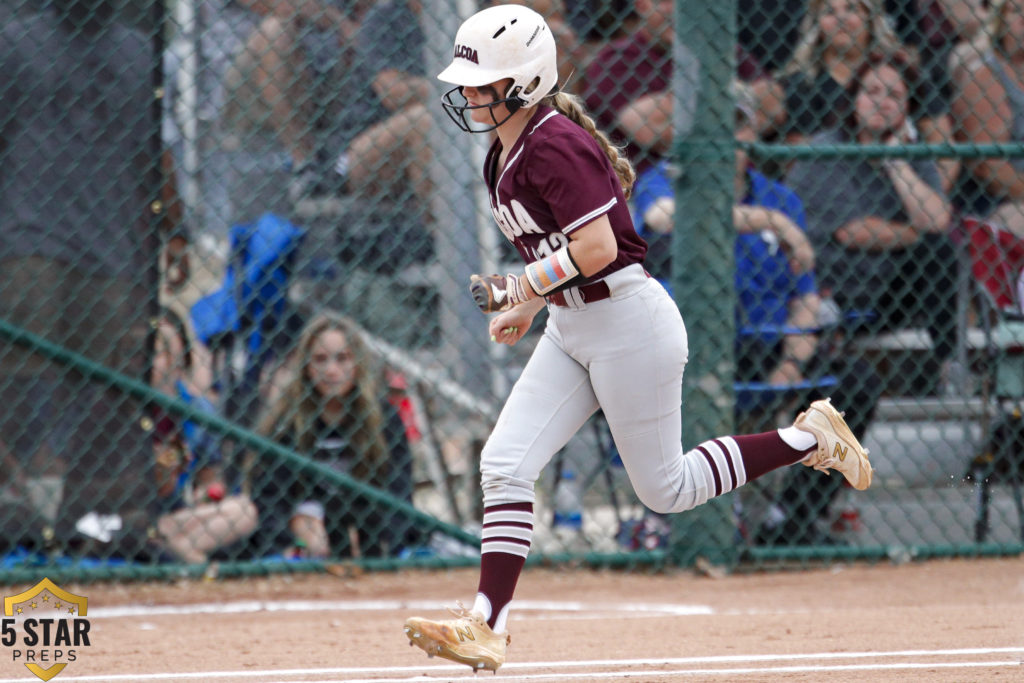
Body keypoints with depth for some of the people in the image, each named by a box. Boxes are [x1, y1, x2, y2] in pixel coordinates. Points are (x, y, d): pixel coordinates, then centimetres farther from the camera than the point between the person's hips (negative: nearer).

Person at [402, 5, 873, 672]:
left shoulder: (556, 145, -21)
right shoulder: (506, 152, 9)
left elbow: (598, 246, -26)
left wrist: (522, 287, -17)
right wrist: (527, 304, 14)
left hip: (628, 322, -9)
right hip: (571, 330, 9)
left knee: (665, 489, 1)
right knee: (504, 465, -4)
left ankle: (807, 439, 16)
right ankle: (485, 628, -5)